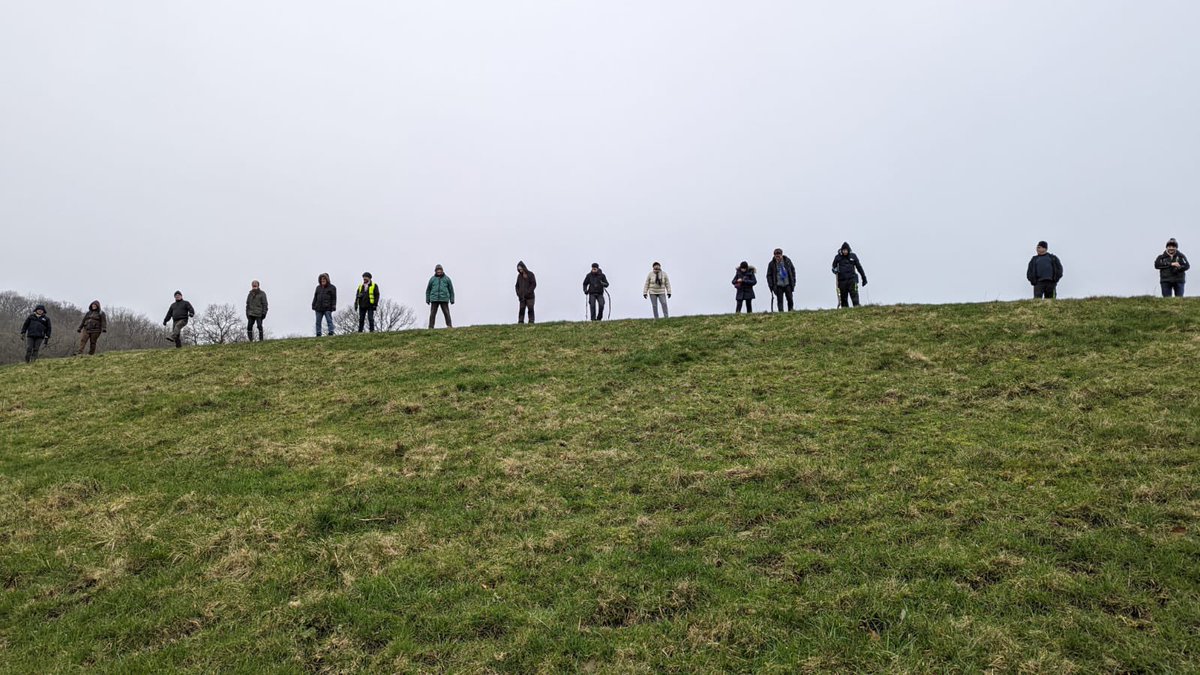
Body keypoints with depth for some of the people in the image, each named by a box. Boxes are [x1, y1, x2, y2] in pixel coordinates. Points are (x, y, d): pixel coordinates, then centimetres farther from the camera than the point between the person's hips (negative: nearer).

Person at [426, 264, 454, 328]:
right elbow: (428, 290, 15)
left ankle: (449, 325, -4)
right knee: (432, 313, -3)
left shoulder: (447, 279, 9)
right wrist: (427, 299, 9)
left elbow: (451, 289, 12)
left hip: (444, 299, -1)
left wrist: (452, 299, 6)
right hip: (434, 299, 1)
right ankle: (431, 327, -2)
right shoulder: (432, 279, 10)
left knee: (446, 313, -6)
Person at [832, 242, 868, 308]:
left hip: (852, 279, 0)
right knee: (843, 297, 2)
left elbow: (859, 267, 15)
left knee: (854, 294, -14)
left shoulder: (853, 256, 8)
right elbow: (834, 267, 13)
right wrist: (835, 270, -12)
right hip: (842, 280, 1)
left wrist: (864, 278, 18)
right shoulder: (838, 257, 6)